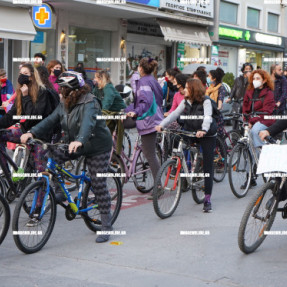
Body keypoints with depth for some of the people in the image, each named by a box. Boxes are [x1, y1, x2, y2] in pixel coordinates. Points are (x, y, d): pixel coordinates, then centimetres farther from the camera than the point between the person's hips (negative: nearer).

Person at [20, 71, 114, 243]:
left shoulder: (90, 103, -23)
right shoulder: (64, 105, 1)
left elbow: (88, 123, -41)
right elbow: (50, 120, -8)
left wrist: (79, 141, -59)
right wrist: (32, 133, -24)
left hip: (97, 147, -7)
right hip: (74, 145, 7)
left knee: (99, 185, -5)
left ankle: (107, 226, 6)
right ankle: (61, 192, 7)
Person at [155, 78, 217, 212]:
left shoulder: (205, 102, -12)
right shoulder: (185, 102, 6)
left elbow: (207, 117, -27)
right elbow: (174, 114, -1)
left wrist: (203, 130, -45)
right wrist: (162, 124, -14)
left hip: (207, 136, -5)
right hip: (190, 134, 5)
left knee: (208, 167, -5)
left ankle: (207, 199, -3)